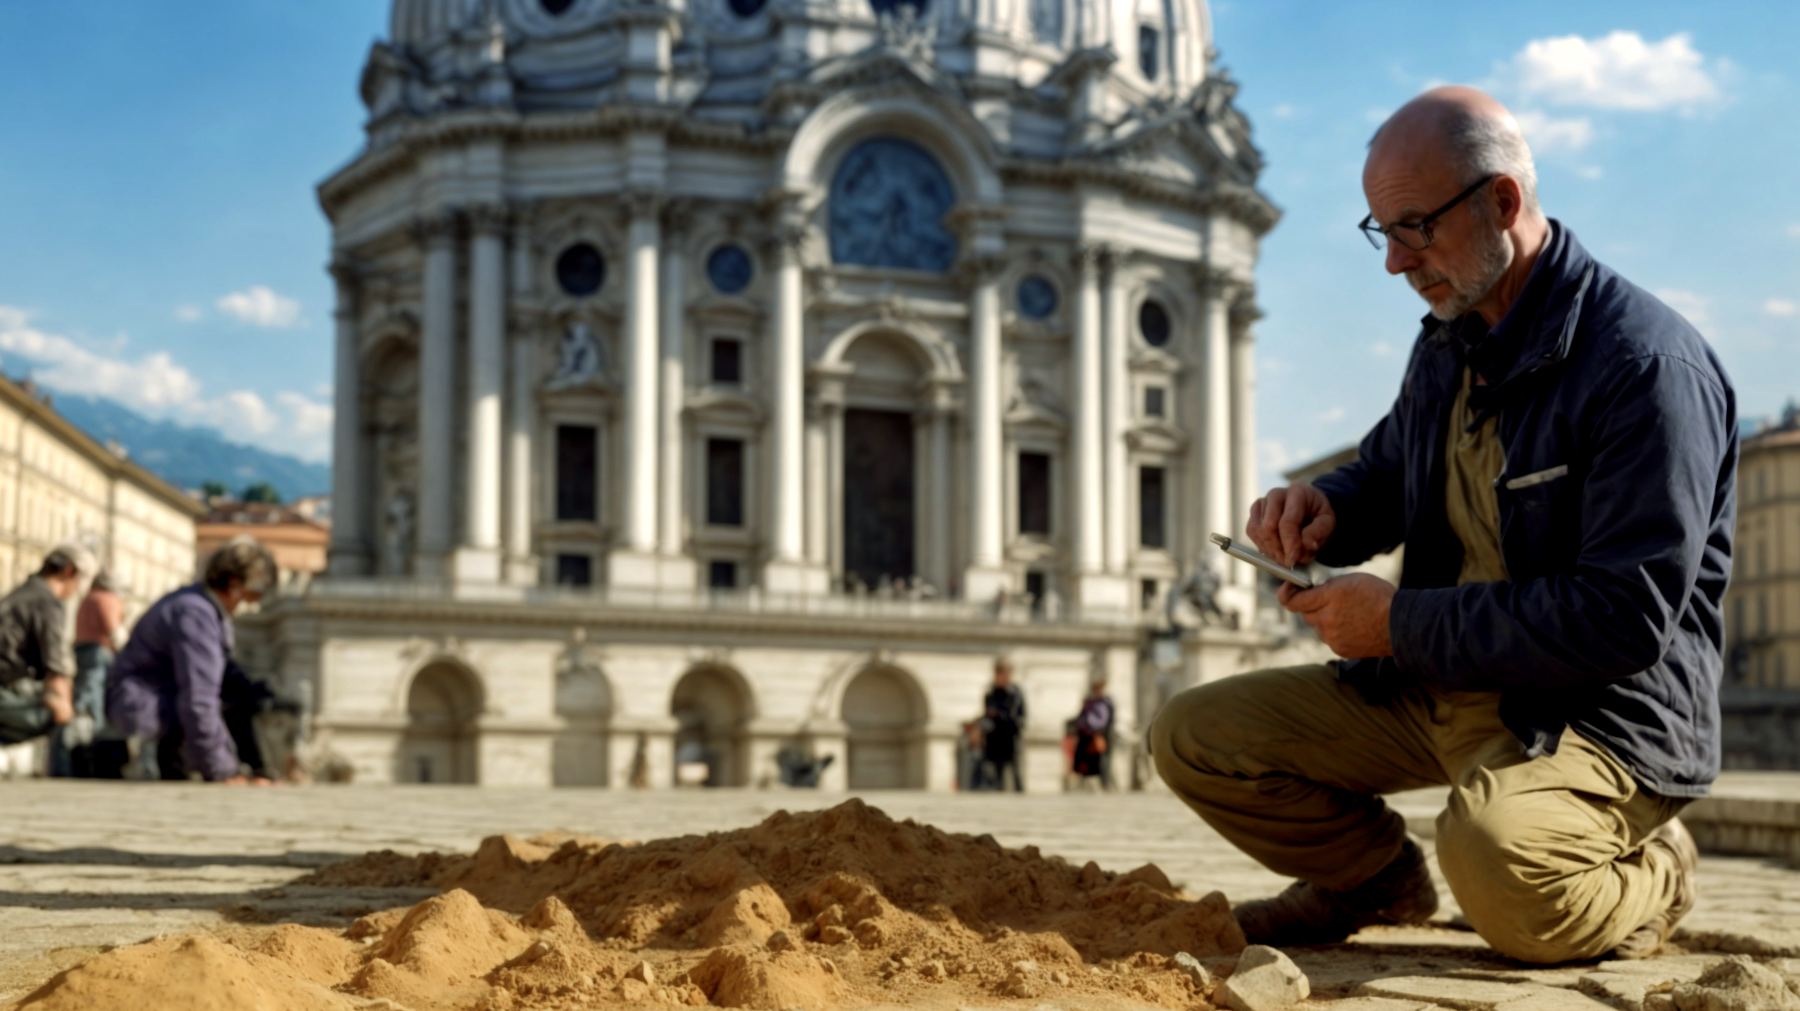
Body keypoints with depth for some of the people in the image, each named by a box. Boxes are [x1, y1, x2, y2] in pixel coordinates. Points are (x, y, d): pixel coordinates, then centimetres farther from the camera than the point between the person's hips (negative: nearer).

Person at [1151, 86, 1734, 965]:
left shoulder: (1646, 363, -20)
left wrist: (1400, 621, -22)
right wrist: (1323, 509, -1)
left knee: (1496, 856, -40)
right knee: (1193, 738, 1)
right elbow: (1385, 472, 26)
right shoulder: (1448, 345, 8)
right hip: (1438, 684, 8)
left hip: (1603, 710, -7)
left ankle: (1645, 879, -2)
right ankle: (1376, 877, 24)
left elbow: (1628, 619, -26)